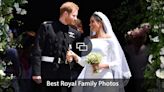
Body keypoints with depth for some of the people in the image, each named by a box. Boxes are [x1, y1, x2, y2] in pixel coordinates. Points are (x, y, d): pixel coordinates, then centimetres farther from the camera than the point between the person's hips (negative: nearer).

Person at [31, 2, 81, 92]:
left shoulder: (74, 33, 11)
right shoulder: (46, 26, -2)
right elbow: (37, 50, -7)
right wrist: (36, 72, -13)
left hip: (65, 72, 4)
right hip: (48, 70, -4)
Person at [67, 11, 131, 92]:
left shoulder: (110, 39, -1)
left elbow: (117, 62, -3)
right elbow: (84, 62, 13)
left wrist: (103, 65, -18)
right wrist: (74, 56, -4)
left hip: (104, 78, -4)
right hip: (89, 78, 4)